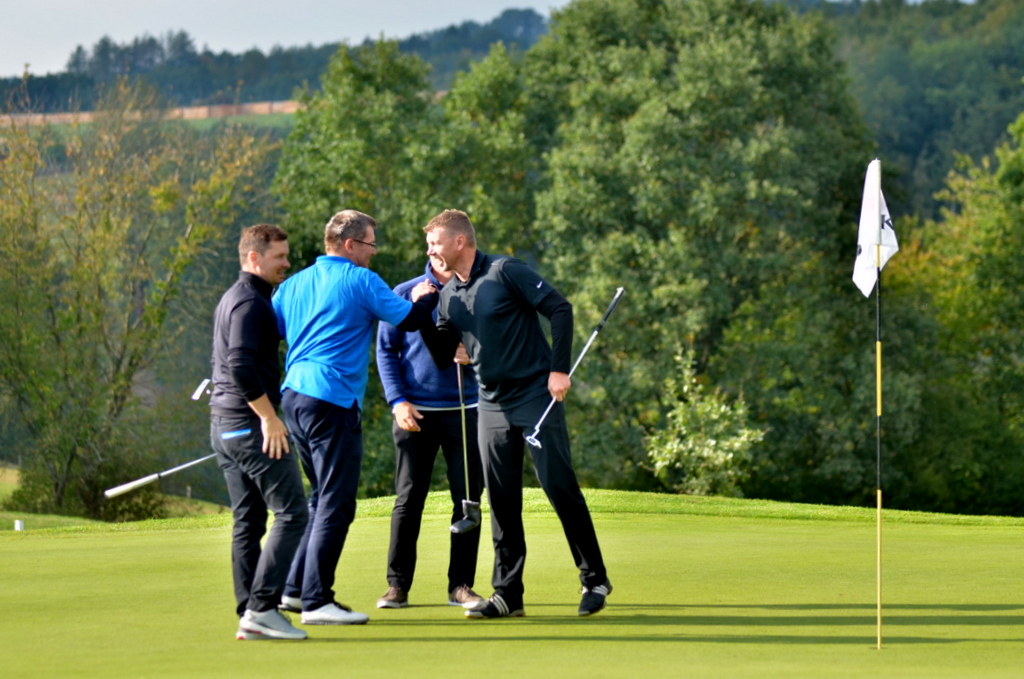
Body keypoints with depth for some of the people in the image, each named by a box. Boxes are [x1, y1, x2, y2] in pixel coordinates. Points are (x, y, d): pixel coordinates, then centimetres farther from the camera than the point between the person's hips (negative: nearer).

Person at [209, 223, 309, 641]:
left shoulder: (231, 299, 20)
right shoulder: (252, 303, -13)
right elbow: (241, 367, -23)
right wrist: (268, 416, -19)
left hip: (223, 424, 10)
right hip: (250, 424, -10)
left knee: (247, 522, 9)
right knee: (291, 512, -10)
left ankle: (249, 614, 8)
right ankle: (261, 609, -17)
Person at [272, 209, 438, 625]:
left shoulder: (294, 284, 16)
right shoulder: (360, 281, -5)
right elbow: (409, 319, -1)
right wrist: (425, 297, 18)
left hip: (292, 396, 8)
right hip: (333, 400, -8)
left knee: (323, 498, 19)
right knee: (335, 505, -6)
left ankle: (295, 590, 18)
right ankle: (316, 602, -8)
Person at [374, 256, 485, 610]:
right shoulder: (404, 295, 3)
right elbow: (386, 350, 5)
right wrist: (398, 401, -6)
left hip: (464, 410, 2)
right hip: (415, 412, -2)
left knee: (468, 498, 0)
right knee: (408, 499, 0)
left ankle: (461, 584, 8)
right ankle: (397, 585, 6)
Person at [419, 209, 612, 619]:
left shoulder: (505, 273, -10)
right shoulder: (448, 296, 10)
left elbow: (560, 309, -11)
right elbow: (442, 357, 13)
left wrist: (559, 369, -16)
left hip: (536, 396, -6)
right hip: (492, 406, 6)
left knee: (559, 486, -6)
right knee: (501, 501, 5)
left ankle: (594, 579, 5)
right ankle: (507, 594, 9)